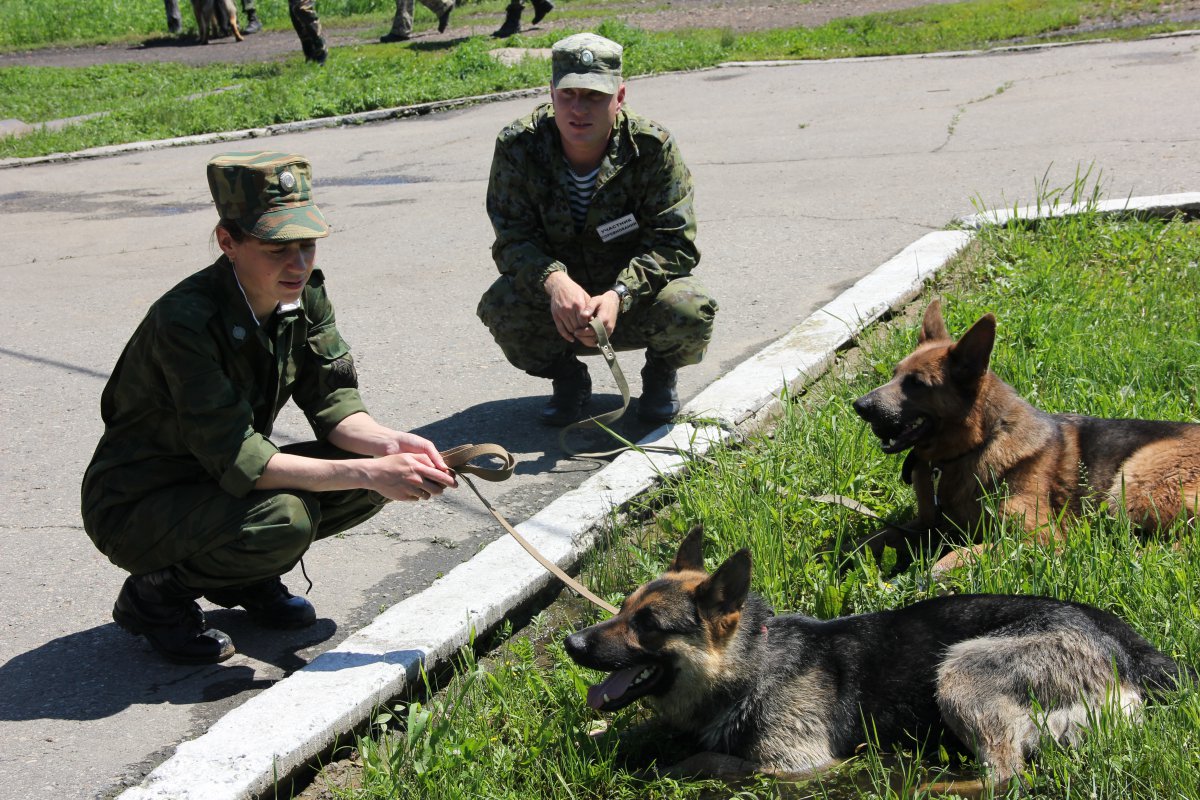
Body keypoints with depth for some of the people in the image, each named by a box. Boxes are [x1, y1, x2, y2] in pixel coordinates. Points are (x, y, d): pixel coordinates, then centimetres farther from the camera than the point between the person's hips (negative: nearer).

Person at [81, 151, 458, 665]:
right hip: (136, 507, -7)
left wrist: (392, 445, -27)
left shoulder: (304, 295, -7)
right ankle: (154, 594, -5)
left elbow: (331, 403, -6)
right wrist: (369, 473, -37)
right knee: (283, 518, -33)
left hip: (222, 483, 7)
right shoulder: (184, 320, -30)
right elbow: (236, 460, -34)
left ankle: (243, 578, 9)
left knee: (370, 475, -12)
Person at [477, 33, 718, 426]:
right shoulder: (518, 146, -16)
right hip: (557, 301, 1)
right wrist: (553, 282, -41)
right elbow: (512, 239, -18)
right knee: (500, 307, -30)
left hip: (635, 299, -1)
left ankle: (661, 375, 7)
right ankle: (567, 378, 4)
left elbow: (674, 242, -20)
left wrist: (618, 295, -37)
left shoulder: (653, 146, -19)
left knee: (691, 309, -32)